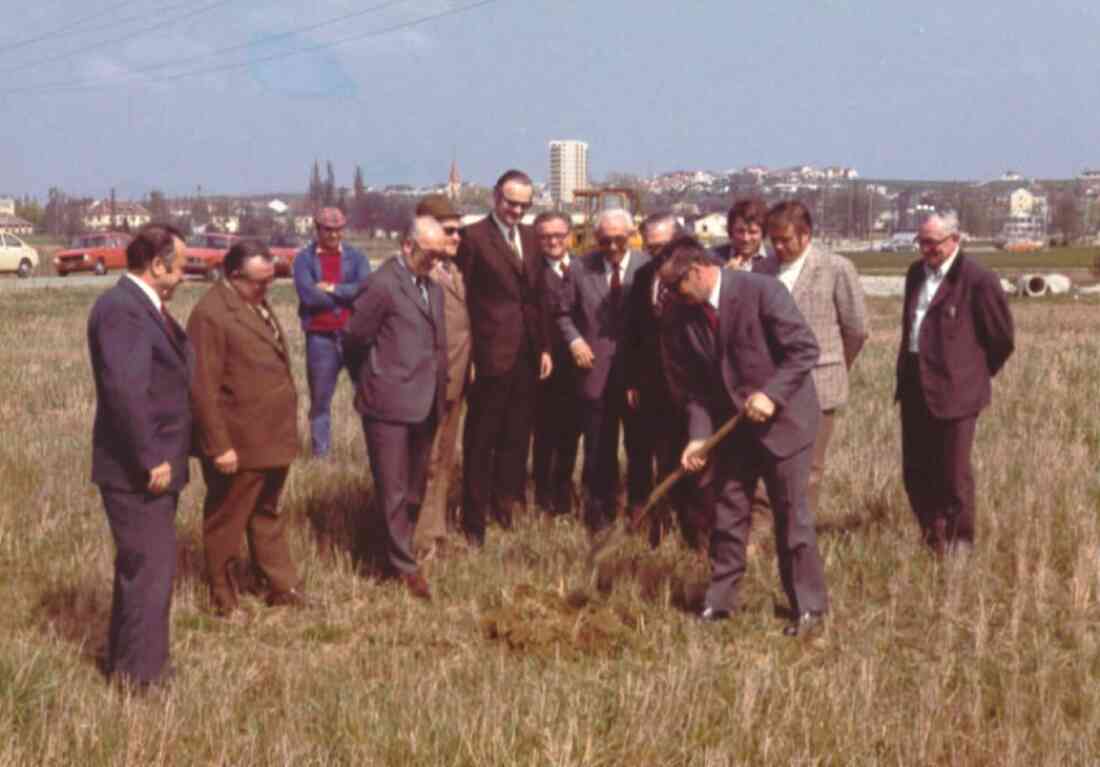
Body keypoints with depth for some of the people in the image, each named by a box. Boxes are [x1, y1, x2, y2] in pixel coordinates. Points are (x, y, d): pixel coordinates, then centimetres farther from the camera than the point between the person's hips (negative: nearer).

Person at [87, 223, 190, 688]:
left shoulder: (144, 306, 12)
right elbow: (123, 389, -28)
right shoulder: (121, 309, -20)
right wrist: (151, 460, -24)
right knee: (150, 568, -3)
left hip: (155, 465, 10)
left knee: (139, 565, 20)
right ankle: (140, 674, 7)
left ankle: (125, 659, 33)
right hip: (137, 472, -10)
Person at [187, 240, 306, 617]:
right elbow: (204, 388, -21)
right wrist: (219, 447, -21)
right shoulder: (211, 314, -19)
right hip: (238, 444, -9)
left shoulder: (257, 303, 11)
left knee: (268, 515, 20)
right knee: (227, 523, 7)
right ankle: (225, 600, 19)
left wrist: (285, 430, 20)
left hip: (272, 438, 9)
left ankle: (283, 587, 30)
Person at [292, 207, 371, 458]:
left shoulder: (355, 257, 6)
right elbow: (308, 295, -14)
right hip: (320, 337, 0)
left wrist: (332, 289, -12)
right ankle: (320, 454, 18)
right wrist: (347, 296, -8)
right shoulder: (305, 259, 1)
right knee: (320, 400, 9)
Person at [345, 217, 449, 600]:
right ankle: (405, 567, 6)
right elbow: (356, 339, -9)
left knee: (414, 490, 15)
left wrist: (439, 389, 11)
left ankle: (399, 552, 27)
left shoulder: (432, 287, 12)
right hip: (390, 404, -8)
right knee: (394, 491, 0)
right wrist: (384, 369, 4)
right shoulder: (382, 285, -13)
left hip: (426, 405, 8)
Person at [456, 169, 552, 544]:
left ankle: (507, 506, 23)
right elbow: (461, 298, -9)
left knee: (516, 437, 12)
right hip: (491, 354, -6)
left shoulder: (529, 237, 14)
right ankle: (475, 520, 9)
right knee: (481, 440, 2)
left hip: (527, 355, 6)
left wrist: (545, 347, 11)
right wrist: (465, 353, -13)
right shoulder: (474, 237, -7)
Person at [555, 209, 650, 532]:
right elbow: (564, 312, 10)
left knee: (639, 446, 9)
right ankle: (599, 514, 20)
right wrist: (575, 340, -6)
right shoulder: (581, 268, 0)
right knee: (599, 449, 9)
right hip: (597, 371, 1)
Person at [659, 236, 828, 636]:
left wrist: (771, 394, -25)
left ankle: (809, 606, 9)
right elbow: (694, 383, 4)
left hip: (782, 418, -6)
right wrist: (698, 435, -7)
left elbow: (805, 348, -17)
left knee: (791, 514, -1)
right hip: (732, 424, 6)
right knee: (728, 510, 10)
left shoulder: (762, 291, -18)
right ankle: (720, 600, 22)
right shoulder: (687, 316, 0)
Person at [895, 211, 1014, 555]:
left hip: (953, 390, -7)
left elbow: (1002, 338, -5)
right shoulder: (916, 272, 10)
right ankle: (933, 540, 26)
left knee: (953, 473, 0)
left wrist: (977, 374, 4)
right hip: (914, 386, 7)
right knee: (915, 471, 11)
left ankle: (959, 545, 15)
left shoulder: (978, 280, -13)